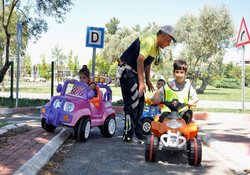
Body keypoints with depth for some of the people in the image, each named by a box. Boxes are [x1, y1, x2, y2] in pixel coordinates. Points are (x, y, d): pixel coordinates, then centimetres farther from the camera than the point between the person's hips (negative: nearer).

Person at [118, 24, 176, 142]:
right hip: (127, 70, -10)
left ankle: (137, 131, 21)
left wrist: (147, 80, 13)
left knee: (140, 102, 12)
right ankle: (128, 135, -8)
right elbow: (140, 60, -29)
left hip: (135, 72, 10)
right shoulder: (149, 41, -19)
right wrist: (141, 82, -31)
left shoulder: (156, 46, 13)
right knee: (132, 103, -12)